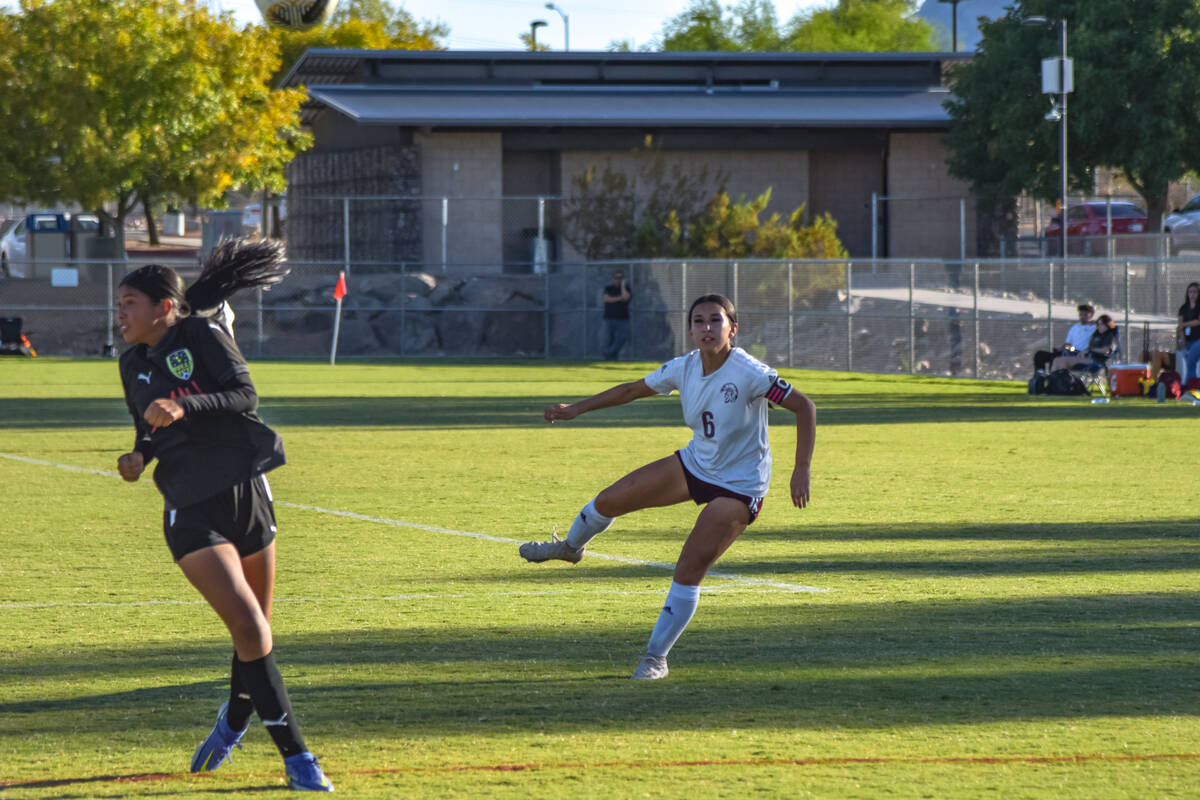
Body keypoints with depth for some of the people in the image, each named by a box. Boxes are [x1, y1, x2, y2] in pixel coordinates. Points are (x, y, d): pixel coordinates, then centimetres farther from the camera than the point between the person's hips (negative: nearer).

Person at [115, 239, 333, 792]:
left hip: (245, 492, -1)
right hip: (191, 512, 1)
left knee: (256, 630, 11)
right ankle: (296, 758, -10)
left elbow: (244, 394, -17)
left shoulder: (201, 334, -5)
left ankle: (233, 721, 40)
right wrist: (140, 456, -1)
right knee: (250, 629, -14)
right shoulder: (133, 366, 9)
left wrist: (185, 406, -30)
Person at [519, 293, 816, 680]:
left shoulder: (749, 373, -26)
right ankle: (570, 546, 44)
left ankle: (655, 659, 2)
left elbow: (803, 407, -23)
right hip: (695, 465, 6)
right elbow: (633, 389, 10)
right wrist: (576, 408, 9)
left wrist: (801, 471, -29)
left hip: (738, 487, -6)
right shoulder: (684, 369, -8)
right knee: (608, 501, 9)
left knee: (688, 572, -13)